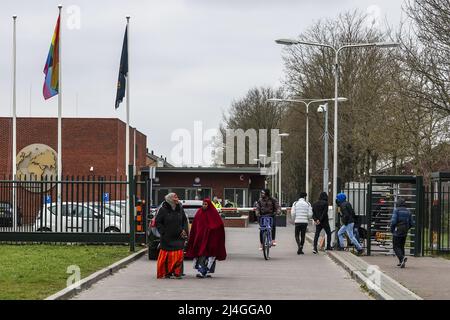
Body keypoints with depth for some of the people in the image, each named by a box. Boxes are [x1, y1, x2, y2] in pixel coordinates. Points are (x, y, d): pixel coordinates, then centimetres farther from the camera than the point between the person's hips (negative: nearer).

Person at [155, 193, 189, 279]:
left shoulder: (180, 209, 7)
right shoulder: (163, 210, -5)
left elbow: (185, 220, 17)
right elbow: (158, 222, -2)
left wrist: (184, 230, 3)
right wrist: (163, 232, -9)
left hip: (178, 238, 3)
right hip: (167, 238, -3)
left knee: (178, 256, -4)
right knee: (166, 256, -1)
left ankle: (176, 273, 1)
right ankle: (166, 273, 7)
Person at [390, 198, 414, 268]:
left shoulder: (396, 210, -9)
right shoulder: (408, 211, 7)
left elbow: (393, 221, -18)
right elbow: (412, 223, 8)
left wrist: (392, 229, -2)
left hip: (397, 232, -5)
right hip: (404, 233, 5)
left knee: (396, 247, -1)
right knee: (401, 246, 18)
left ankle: (402, 258, -25)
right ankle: (401, 262, 17)